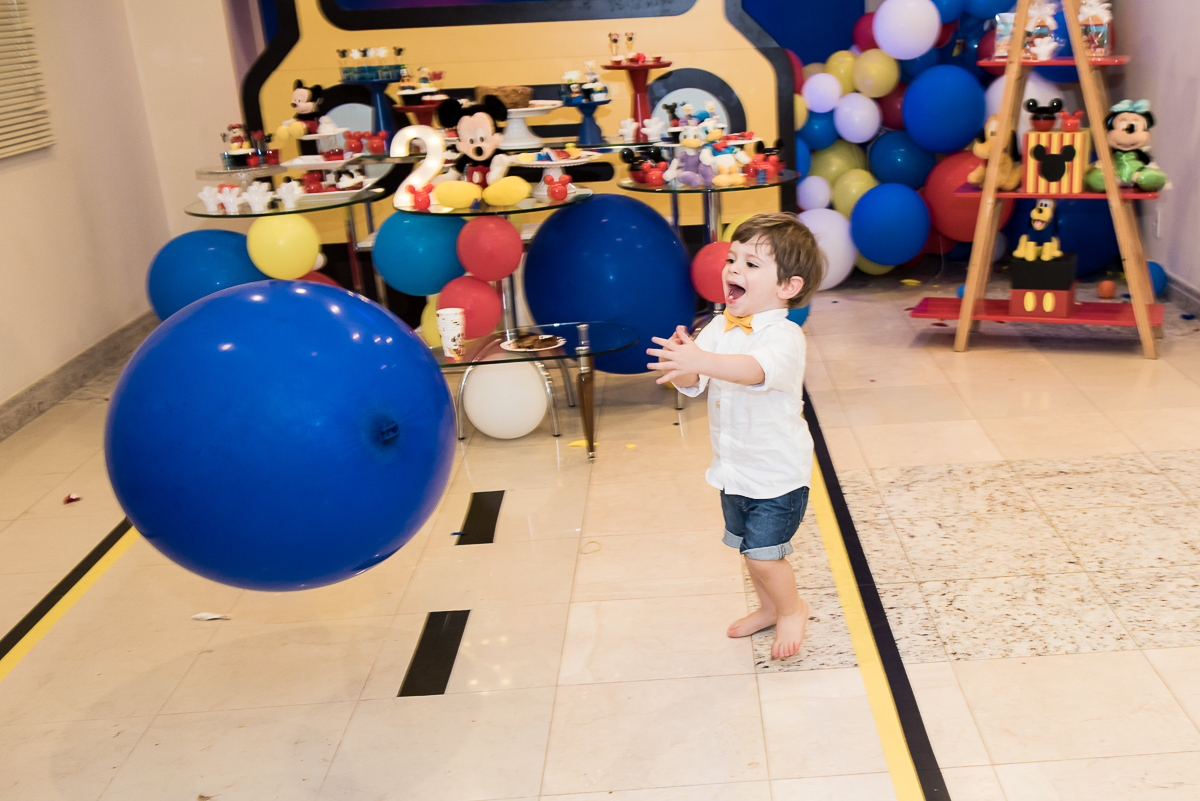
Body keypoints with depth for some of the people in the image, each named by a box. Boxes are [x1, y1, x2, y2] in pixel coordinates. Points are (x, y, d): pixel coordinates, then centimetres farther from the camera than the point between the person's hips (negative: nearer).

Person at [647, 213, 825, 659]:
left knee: (763, 553, -5)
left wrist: (701, 359, -61)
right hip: (734, 471, 7)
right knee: (748, 547, 21)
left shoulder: (784, 336, -24)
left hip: (778, 474, -7)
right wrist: (680, 360, -34)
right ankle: (769, 607, 45)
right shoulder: (719, 328, -2)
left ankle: (792, 609, 25)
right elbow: (691, 384, -10)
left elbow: (756, 369, -46)